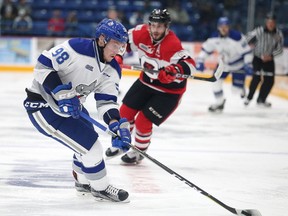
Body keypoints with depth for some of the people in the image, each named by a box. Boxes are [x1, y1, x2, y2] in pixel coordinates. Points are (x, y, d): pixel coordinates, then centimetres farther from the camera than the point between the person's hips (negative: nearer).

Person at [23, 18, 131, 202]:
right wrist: (62, 93, -29)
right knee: (90, 146, -12)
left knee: (87, 142, 21)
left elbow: (106, 101, -4)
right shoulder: (77, 48, -25)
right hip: (42, 105, -9)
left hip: (70, 106, 9)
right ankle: (100, 188, 9)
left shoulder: (112, 70, -1)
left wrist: (118, 126, -20)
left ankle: (83, 182, 47)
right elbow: (43, 65, -24)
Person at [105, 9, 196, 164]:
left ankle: (139, 152, 19)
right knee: (125, 111, 10)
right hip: (147, 81, 6)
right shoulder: (142, 32, -13)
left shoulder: (172, 44, -32)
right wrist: (117, 56, -4)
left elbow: (189, 65, -43)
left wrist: (175, 70, -60)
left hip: (169, 89, -6)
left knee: (143, 121, -9)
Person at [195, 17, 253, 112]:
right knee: (216, 81, -7)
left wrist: (248, 65, -26)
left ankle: (242, 88, 33)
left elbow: (246, 51, -23)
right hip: (224, 63, 4)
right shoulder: (214, 38, -14)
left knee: (237, 87, -8)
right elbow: (206, 48, -1)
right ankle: (219, 102, 15)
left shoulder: (237, 37, -29)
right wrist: (200, 60, -7)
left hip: (238, 64, -4)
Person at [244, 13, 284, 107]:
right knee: (256, 78, -13)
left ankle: (261, 99, 18)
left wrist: (271, 56, -17)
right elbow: (249, 36, 0)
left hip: (269, 59, 4)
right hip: (257, 58, -3)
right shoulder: (259, 31, -19)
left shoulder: (278, 34, -11)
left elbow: (279, 48, -7)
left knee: (270, 80, 1)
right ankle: (249, 97, 5)